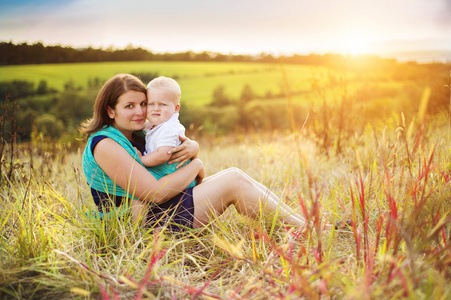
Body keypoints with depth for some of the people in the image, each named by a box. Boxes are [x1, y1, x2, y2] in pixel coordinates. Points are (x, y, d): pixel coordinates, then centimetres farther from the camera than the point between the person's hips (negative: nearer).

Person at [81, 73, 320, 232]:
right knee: (232, 181, -14)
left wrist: (191, 147, -10)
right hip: (148, 223, -9)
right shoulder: (106, 145, -18)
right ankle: (301, 228, -5)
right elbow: (157, 193, -24)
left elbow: (190, 144, 15)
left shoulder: (135, 134, 12)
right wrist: (195, 166, -11)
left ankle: (299, 219, 1)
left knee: (234, 174, -1)